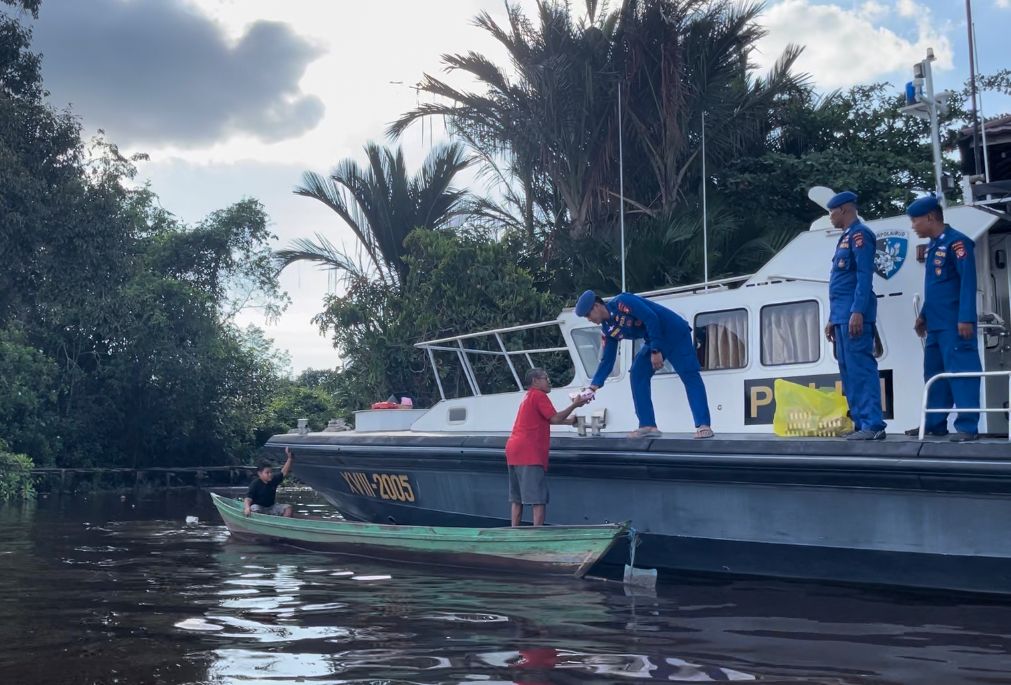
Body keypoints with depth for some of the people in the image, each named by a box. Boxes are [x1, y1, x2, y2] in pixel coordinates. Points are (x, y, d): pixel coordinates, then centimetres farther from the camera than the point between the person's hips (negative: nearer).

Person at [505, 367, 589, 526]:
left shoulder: (528, 397, 24)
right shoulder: (539, 395, -6)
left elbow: (547, 419, 30)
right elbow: (555, 419, -10)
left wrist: (569, 421, 31)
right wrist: (574, 405, -2)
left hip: (514, 450, 10)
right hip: (529, 453, -10)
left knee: (517, 499, 10)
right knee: (538, 500, -9)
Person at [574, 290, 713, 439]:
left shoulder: (621, 302, -20)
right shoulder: (608, 328, 5)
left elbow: (651, 319, -25)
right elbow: (607, 360, 9)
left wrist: (656, 351, -25)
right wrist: (593, 386, 2)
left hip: (674, 333, -9)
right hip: (653, 340, 9)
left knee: (689, 375, -14)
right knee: (638, 374, 1)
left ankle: (703, 425, -20)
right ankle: (648, 426, 1)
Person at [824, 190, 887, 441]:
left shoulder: (860, 235, -6)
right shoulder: (845, 238, 23)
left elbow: (864, 276, -16)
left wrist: (857, 312, -24)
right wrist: (832, 319, 22)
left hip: (854, 316, -10)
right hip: (841, 317, 10)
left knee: (861, 369, -12)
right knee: (849, 372, 9)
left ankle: (873, 425, -13)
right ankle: (861, 423, 11)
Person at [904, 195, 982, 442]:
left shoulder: (956, 242, -10)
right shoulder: (932, 246, 17)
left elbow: (968, 281, -17)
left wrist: (966, 318, -22)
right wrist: (924, 316, 24)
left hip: (954, 324, -9)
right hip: (935, 324, 9)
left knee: (961, 372, -8)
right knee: (934, 373, 13)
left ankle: (968, 426, -8)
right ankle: (934, 423, 20)